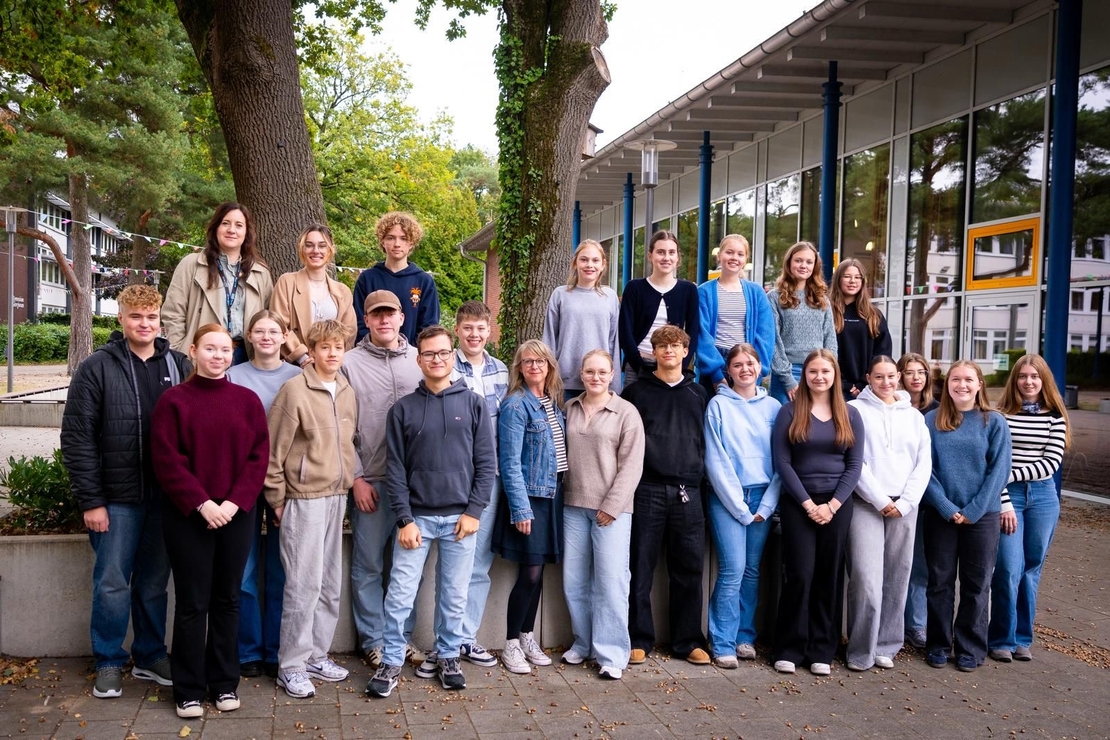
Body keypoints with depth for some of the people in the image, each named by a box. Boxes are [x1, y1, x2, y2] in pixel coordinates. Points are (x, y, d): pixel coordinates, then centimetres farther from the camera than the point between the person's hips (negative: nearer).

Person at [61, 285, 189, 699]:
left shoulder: (178, 366, 4)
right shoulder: (97, 368, -4)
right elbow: (77, 438, -6)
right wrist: (90, 500, -10)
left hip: (166, 496, 3)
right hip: (117, 498, -2)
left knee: (154, 582, 13)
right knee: (113, 583, 5)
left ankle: (151, 657, 27)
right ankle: (109, 663, 20)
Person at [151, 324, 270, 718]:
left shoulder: (248, 400, 5)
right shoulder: (173, 400, -2)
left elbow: (259, 456, 1)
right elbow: (167, 460, -8)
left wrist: (235, 502, -11)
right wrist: (202, 504, -16)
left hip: (237, 515, 2)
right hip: (187, 516, -2)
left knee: (228, 598, 10)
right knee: (192, 602, 3)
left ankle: (225, 682, 22)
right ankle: (189, 689, 14)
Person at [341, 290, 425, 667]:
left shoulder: (420, 360, 7)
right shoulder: (350, 363, 0)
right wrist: (355, 478, -6)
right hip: (370, 480, -2)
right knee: (368, 565, 5)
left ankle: (402, 634, 23)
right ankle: (373, 639, 18)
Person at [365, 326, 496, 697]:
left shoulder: (474, 405, 3)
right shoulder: (404, 409, 2)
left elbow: (486, 463, 1)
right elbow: (395, 469, -1)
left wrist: (474, 511, -5)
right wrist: (405, 519, -7)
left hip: (460, 517, 0)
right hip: (417, 517, 0)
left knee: (454, 597, 9)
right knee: (400, 595, 0)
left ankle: (449, 657, 25)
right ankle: (391, 663, 13)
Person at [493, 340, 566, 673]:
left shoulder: (554, 402, 12)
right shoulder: (516, 405, -10)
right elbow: (510, 462, -13)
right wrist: (521, 508, -17)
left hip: (552, 495, 7)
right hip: (529, 496, -7)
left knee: (538, 572, 12)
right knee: (530, 573, -5)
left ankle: (528, 638, 24)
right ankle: (511, 644, 9)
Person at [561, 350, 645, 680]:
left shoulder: (626, 412, -2)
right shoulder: (569, 409, 10)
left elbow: (631, 465, -6)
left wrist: (611, 506, -11)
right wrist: (564, 494, 4)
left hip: (612, 508, -4)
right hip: (574, 506, 4)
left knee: (610, 581, -5)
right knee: (574, 580, 9)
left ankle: (611, 654, 4)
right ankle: (583, 643, 23)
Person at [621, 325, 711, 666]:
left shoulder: (698, 394, 14)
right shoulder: (636, 392, 6)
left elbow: (707, 440, 16)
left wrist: (698, 473, 4)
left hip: (687, 491, 2)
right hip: (647, 489, -2)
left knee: (689, 569, 5)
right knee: (640, 568, 1)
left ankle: (689, 641, 14)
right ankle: (639, 640, 10)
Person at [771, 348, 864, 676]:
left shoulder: (850, 415, 8)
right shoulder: (790, 412, 1)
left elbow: (854, 465, 4)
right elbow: (782, 462, -5)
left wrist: (832, 504, -8)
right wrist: (808, 503, -11)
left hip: (837, 505, 2)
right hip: (798, 504, -2)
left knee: (829, 577, 4)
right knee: (800, 574, -5)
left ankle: (821, 651, 12)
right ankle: (789, 649, 6)